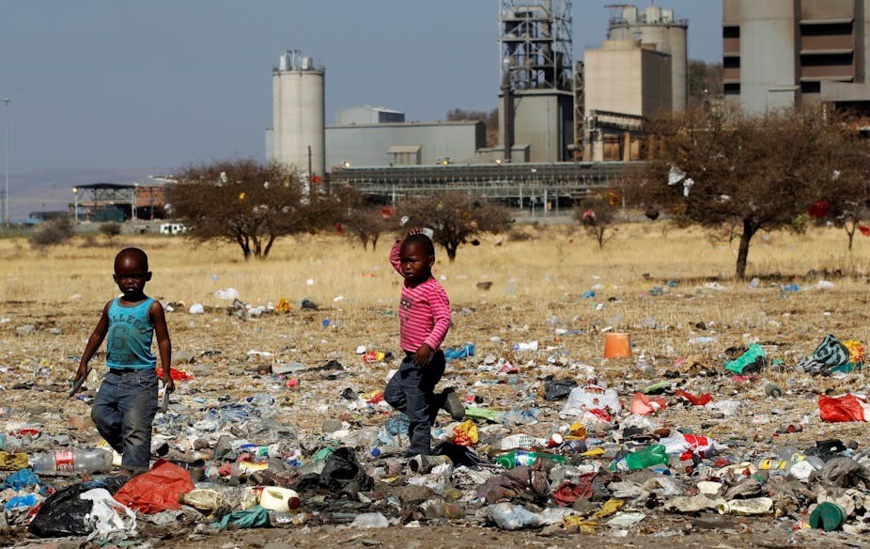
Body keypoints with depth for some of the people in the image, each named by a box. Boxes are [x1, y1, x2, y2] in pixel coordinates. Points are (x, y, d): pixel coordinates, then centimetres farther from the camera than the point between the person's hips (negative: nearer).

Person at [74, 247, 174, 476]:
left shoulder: (152, 308, -5)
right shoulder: (111, 307, 10)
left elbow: (163, 340, -4)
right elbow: (98, 334, 22)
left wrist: (166, 373, -10)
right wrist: (84, 363, 21)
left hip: (141, 377, -6)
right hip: (114, 376, 6)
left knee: (136, 427, -8)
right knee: (100, 413, 7)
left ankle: (131, 469, -5)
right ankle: (129, 452, 19)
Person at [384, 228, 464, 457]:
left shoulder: (433, 290, -19)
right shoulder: (410, 280, 7)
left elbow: (443, 320, -28)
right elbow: (393, 258, 23)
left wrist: (429, 345, -42)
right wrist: (403, 241, 4)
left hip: (425, 359, -10)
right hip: (411, 360, 10)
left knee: (417, 412, -5)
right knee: (393, 394, 23)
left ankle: (419, 453, 3)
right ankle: (441, 401, 21)